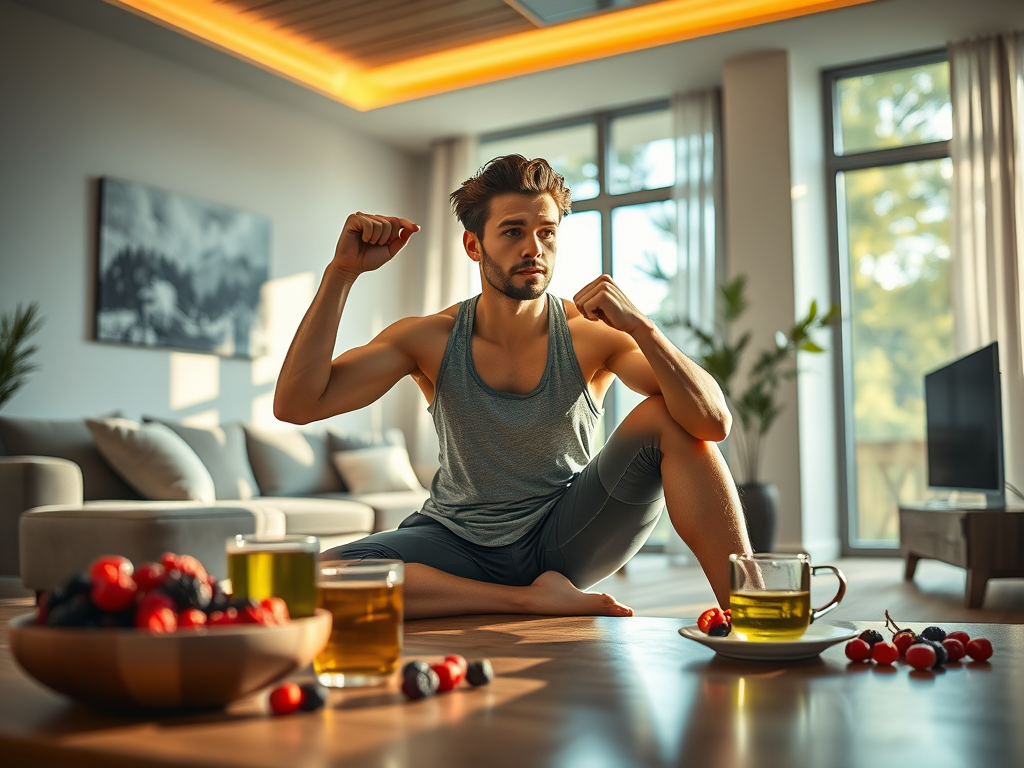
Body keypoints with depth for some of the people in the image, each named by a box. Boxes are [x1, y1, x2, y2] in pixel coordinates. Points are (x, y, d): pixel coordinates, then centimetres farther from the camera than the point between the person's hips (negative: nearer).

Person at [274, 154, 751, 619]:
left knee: (672, 417, -22)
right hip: (458, 543, 1)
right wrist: (342, 273, -22)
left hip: (565, 540, -1)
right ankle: (532, 598, -18)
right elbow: (295, 404, -17)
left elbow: (714, 423, -23)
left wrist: (639, 325, -36)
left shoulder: (592, 335, -11)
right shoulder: (432, 340, -8)